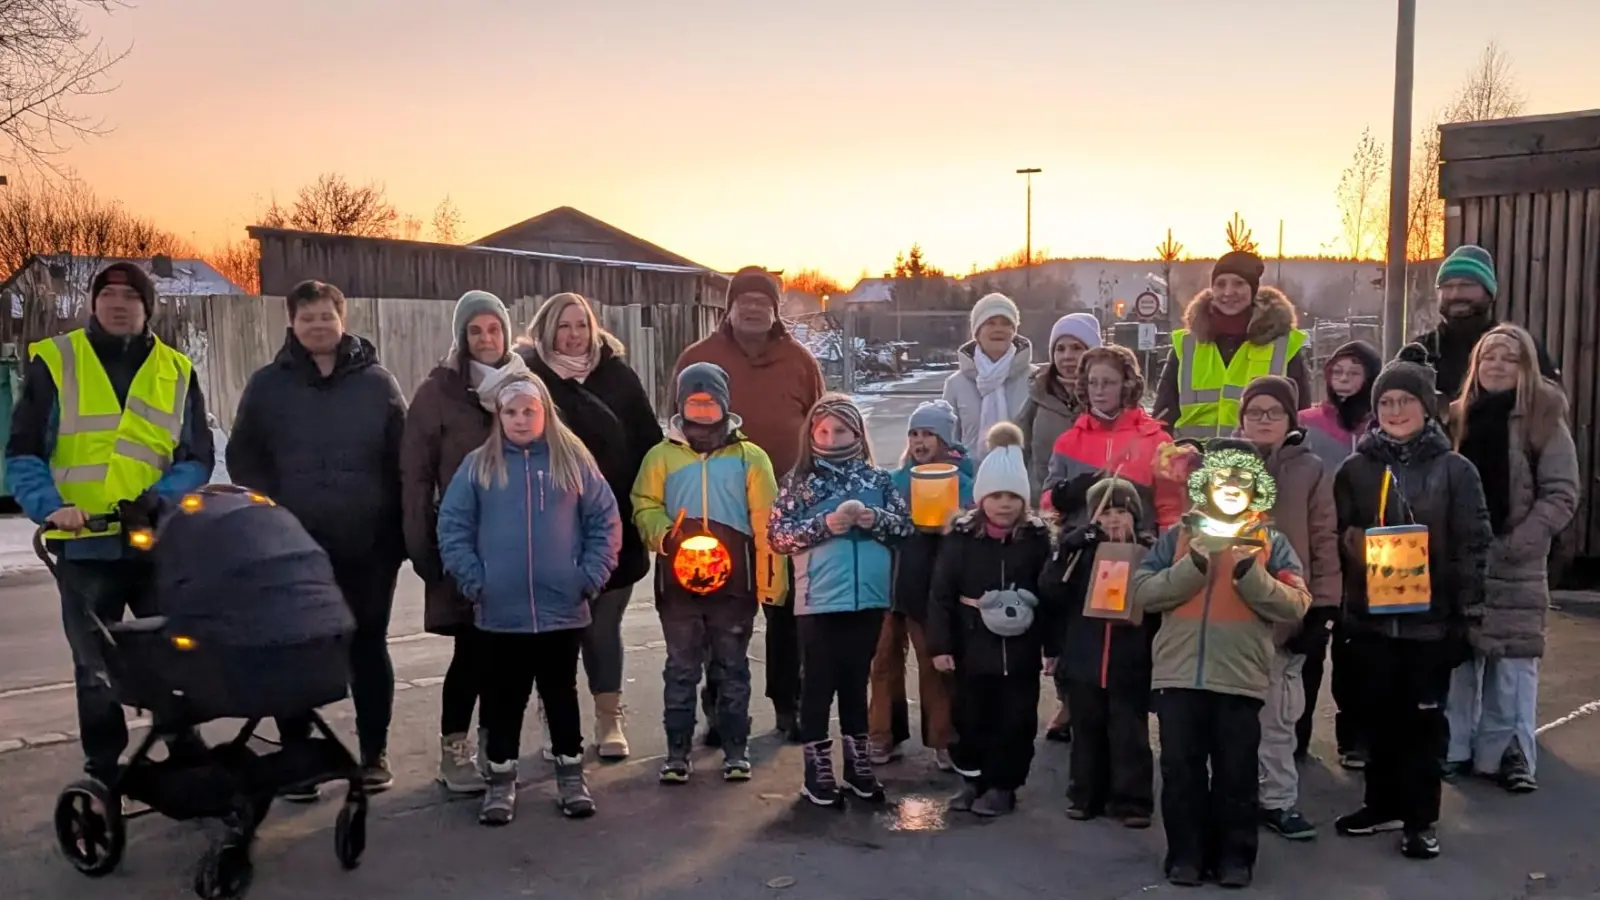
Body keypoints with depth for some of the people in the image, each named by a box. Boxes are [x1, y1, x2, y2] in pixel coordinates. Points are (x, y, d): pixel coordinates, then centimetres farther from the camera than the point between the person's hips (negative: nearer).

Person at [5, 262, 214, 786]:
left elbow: (198, 458, 6)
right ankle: (104, 771, 21)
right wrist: (50, 506, -17)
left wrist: (161, 498, -12)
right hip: (84, 544, -1)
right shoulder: (53, 362, 3)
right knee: (96, 666, 9)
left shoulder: (177, 372, 8)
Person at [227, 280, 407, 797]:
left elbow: (403, 460, 3)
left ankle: (374, 752, 19)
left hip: (368, 546, 0)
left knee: (368, 646, 8)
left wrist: (399, 532, -3)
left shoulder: (377, 382, 4)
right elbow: (242, 458, 6)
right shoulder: (268, 384, 5)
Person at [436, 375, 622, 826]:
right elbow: (452, 529, 1)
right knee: (504, 697, 10)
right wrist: (474, 582, -6)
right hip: (501, 611, 0)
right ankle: (501, 782, 22)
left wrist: (590, 578, -5)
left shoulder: (574, 461, 1)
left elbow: (605, 522, 2)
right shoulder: (477, 466, 1)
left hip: (563, 608, 0)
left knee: (561, 693, 12)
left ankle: (571, 775, 24)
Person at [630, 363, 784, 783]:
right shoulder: (661, 456, 8)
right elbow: (645, 508, 4)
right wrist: (664, 534, -18)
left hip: (735, 581, 0)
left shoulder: (750, 456, 5)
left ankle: (736, 750, 19)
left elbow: (765, 523, 0)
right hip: (678, 581, 1)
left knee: (733, 666, 9)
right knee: (681, 668, 8)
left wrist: (771, 578, -6)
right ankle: (677, 752, 17)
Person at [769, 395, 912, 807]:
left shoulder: (877, 478, 6)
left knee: (856, 681, 15)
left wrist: (876, 519, -14)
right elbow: (777, 535, -7)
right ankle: (818, 772, 15)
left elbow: (906, 525, 5)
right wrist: (824, 524, -18)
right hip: (818, 601, -3)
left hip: (869, 598, 3)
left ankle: (858, 765, 28)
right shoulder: (797, 480, 0)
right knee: (819, 684, 5)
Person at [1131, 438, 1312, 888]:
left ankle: (1235, 857, 20)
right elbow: (1143, 593, -3)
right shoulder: (1177, 536, 7)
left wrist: (1250, 574, -15)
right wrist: (1194, 566, -13)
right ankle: (1185, 855, 18)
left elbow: (1296, 606, -3)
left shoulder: (1272, 542, 7)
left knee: (1236, 773, 7)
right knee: (1181, 769, 6)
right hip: (1179, 673, 1)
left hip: (1241, 678, 0)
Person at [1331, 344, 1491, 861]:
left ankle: (1420, 819, 15)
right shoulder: (1355, 469, 5)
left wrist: (1469, 611, -8)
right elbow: (1337, 537, 11)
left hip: (1432, 616, -2)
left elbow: (1473, 544, -3)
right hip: (1371, 615, 2)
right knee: (1381, 715, 12)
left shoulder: (1455, 470, -1)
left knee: (1423, 717, 5)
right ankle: (1383, 805, 26)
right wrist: (1351, 543, -10)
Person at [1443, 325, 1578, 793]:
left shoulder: (1544, 420, -1)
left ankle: (1508, 751, 10)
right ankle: (1452, 746, 17)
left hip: (1515, 564, -3)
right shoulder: (1456, 417, 9)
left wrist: (1518, 543, -15)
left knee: (1513, 658, -1)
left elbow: (1561, 494, -6)